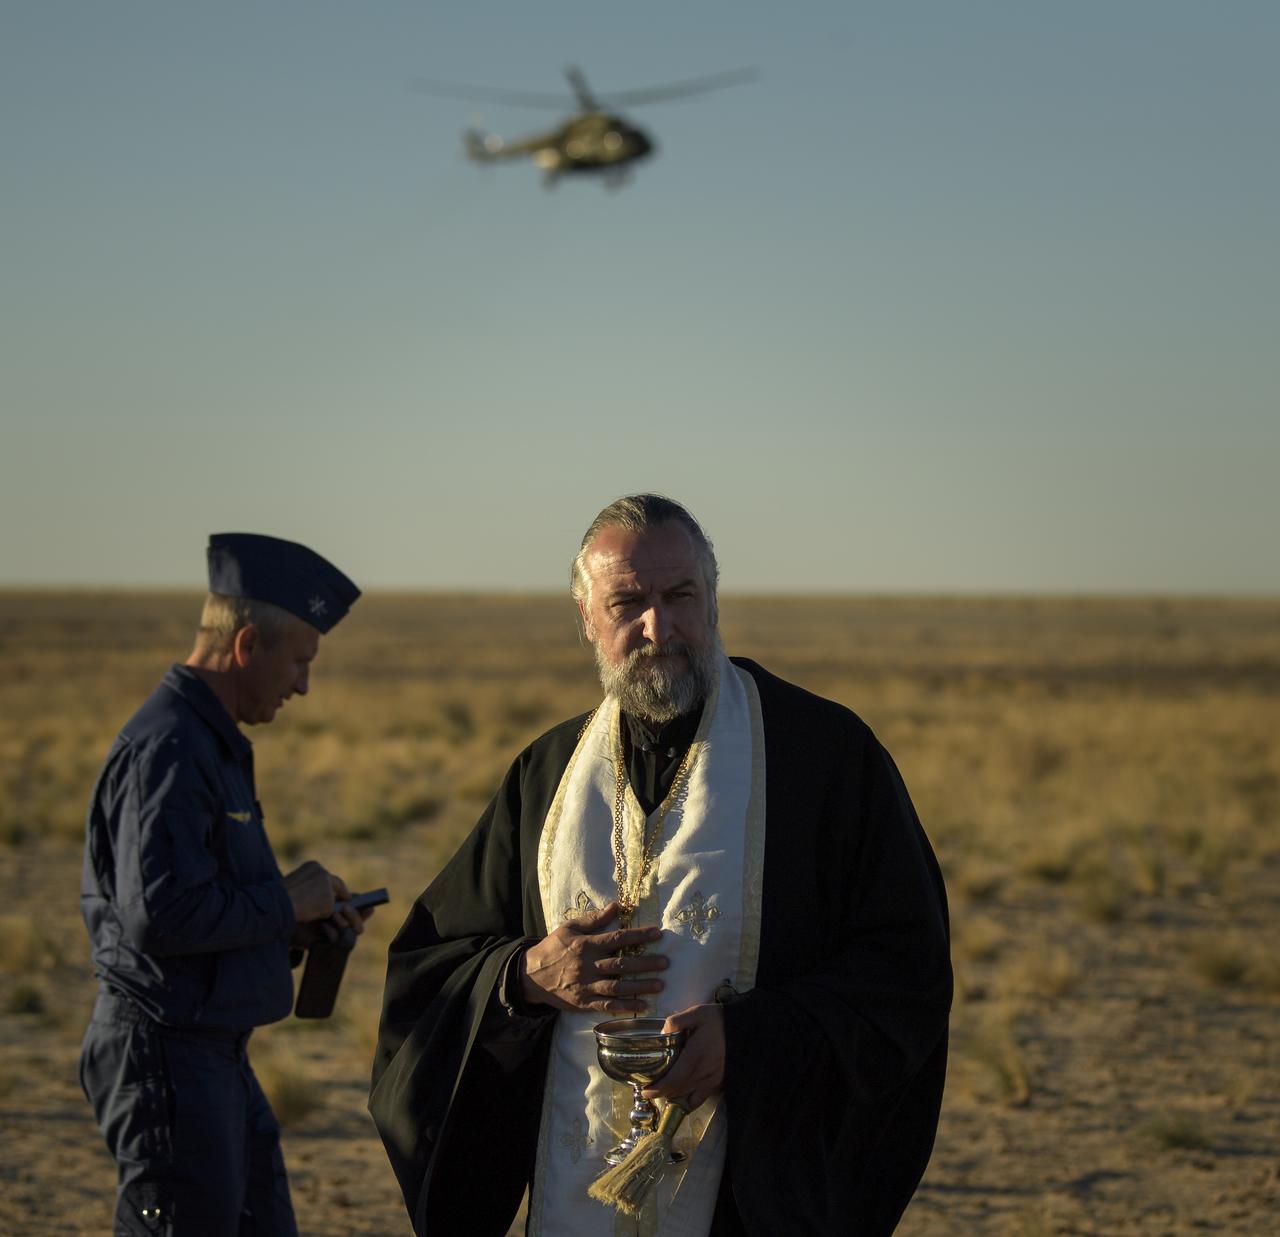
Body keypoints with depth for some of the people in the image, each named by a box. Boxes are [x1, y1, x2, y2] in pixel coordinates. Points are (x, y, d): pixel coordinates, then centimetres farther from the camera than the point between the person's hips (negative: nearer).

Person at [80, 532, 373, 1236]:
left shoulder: (212, 744, 17)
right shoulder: (165, 749, -17)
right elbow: (159, 916, -26)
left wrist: (298, 927, 8)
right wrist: (285, 902, -13)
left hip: (215, 1056, 11)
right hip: (164, 1050, -11)